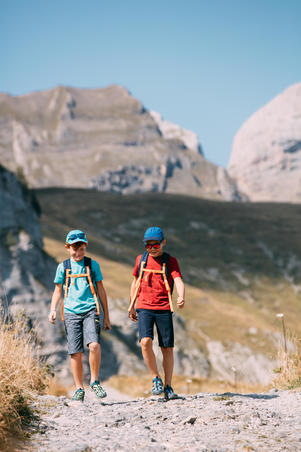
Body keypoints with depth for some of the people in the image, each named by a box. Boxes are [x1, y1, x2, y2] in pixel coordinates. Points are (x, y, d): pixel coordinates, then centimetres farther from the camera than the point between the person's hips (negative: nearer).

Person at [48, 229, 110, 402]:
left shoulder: (93, 265, 9)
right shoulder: (63, 267, 10)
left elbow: (101, 290, 13)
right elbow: (58, 290, 18)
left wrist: (106, 316, 12)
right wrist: (53, 309, 1)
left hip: (90, 310, -1)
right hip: (71, 312, 1)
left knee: (94, 345, -21)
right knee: (75, 352, -2)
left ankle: (94, 381, -2)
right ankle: (79, 389, 9)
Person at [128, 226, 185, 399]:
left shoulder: (170, 261, 1)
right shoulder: (141, 259, 10)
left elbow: (178, 281, -13)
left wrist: (181, 297, -33)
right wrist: (131, 306, 21)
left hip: (164, 309, -1)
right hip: (144, 308, 1)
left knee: (168, 348, 0)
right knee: (146, 341, -19)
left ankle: (168, 387, 11)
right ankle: (156, 378, -1)